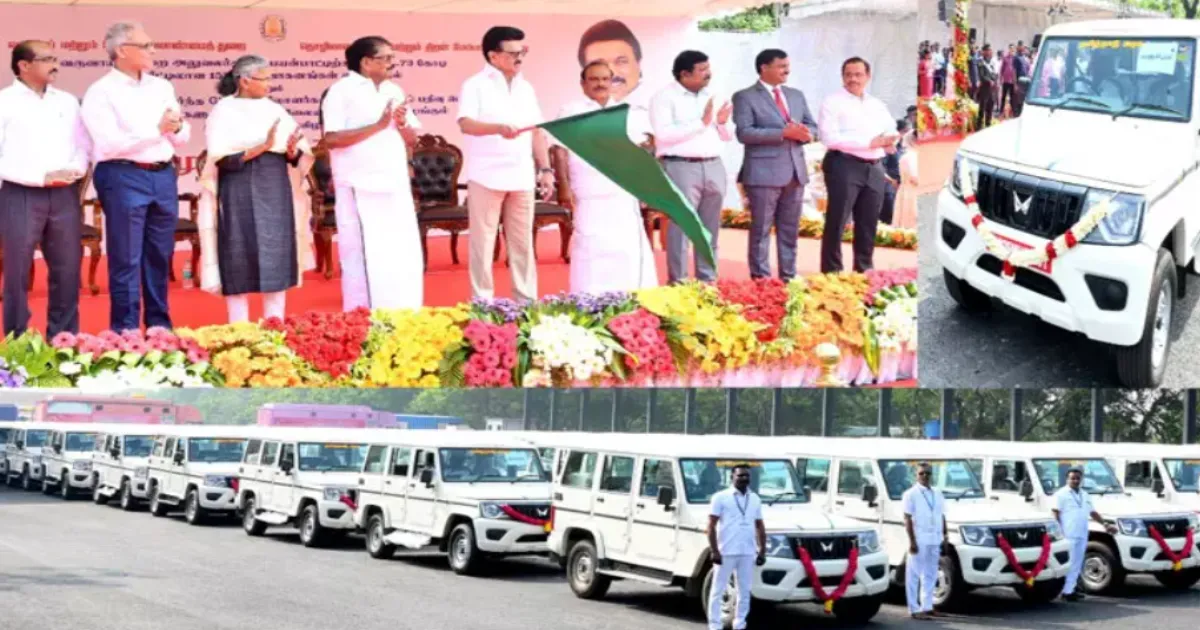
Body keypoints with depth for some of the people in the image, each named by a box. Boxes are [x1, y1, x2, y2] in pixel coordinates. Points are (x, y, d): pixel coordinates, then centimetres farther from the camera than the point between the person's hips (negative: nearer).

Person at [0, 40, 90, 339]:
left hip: (64, 195, 5)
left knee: (67, 270, 5)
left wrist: (76, 169, -6)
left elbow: (84, 144, 16)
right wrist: (41, 177, -16)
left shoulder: (67, 101, 14)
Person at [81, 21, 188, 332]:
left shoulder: (162, 87, 13)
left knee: (160, 257, 11)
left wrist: (177, 127, -10)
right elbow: (110, 143, -17)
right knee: (126, 260, -2)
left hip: (163, 176, 6)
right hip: (124, 178, -6)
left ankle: (160, 326, 19)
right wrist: (157, 128, -14)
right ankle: (125, 332, 3)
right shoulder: (101, 92, -6)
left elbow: (183, 138, 13)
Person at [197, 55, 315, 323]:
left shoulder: (274, 109, 11)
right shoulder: (223, 112, -4)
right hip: (241, 193, -5)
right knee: (241, 264, -3)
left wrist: (292, 152, -13)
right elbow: (222, 160, -13)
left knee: (278, 262, 4)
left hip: (276, 191, 5)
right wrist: (262, 147, -21)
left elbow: (302, 155, 10)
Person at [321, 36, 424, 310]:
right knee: (364, 258, -4)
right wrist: (378, 125, -19)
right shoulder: (342, 91, -6)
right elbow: (332, 139, -15)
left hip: (395, 186, 6)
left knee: (405, 257, 6)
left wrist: (402, 124, -7)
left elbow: (412, 136, 16)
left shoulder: (394, 91, 14)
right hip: (360, 189, -6)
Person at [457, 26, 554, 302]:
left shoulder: (526, 88, 15)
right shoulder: (476, 85, -4)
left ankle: (527, 299, 13)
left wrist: (545, 169, 8)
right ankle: (482, 302, 3)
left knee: (523, 242, 8)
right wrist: (499, 128, -36)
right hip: (487, 176, -5)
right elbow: (466, 123, -18)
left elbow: (537, 131, 16)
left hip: (521, 177, 5)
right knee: (483, 241, -1)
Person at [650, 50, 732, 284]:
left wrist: (723, 123, -4)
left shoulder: (712, 96, 15)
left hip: (713, 167, 6)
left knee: (710, 229, 9)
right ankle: (678, 282, -3)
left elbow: (726, 137, 19)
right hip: (681, 167, -6)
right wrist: (701, 122, -16)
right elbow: (664, 134, -17)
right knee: (680, 227, -6)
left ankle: (708, 280, 15)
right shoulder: (664, 98, -4)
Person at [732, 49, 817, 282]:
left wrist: (803, 133, -8)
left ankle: (788, 278, 16)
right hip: (764, 172, -6)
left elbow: (813, 127, 17)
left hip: (795, 170, 6)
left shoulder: (796, 95, 16)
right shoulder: (745, 97, -4)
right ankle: (761, 280, 2)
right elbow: (744, 132, -15)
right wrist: (784, 132, -20)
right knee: (761, 230, -2)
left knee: (790, 230, 10)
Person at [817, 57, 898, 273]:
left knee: (868, 225, 10)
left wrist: (889, 141, -5)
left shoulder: (877, 105, 17)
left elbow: (892, 131, 21)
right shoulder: (833, 102, -3)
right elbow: (830, 138, -15)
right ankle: (831, 273, -4)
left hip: (873, 169, 6)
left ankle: (863, 271, 18)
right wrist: (870, 142, -16)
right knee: (836, 223, -6)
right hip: (844, 166, -6)